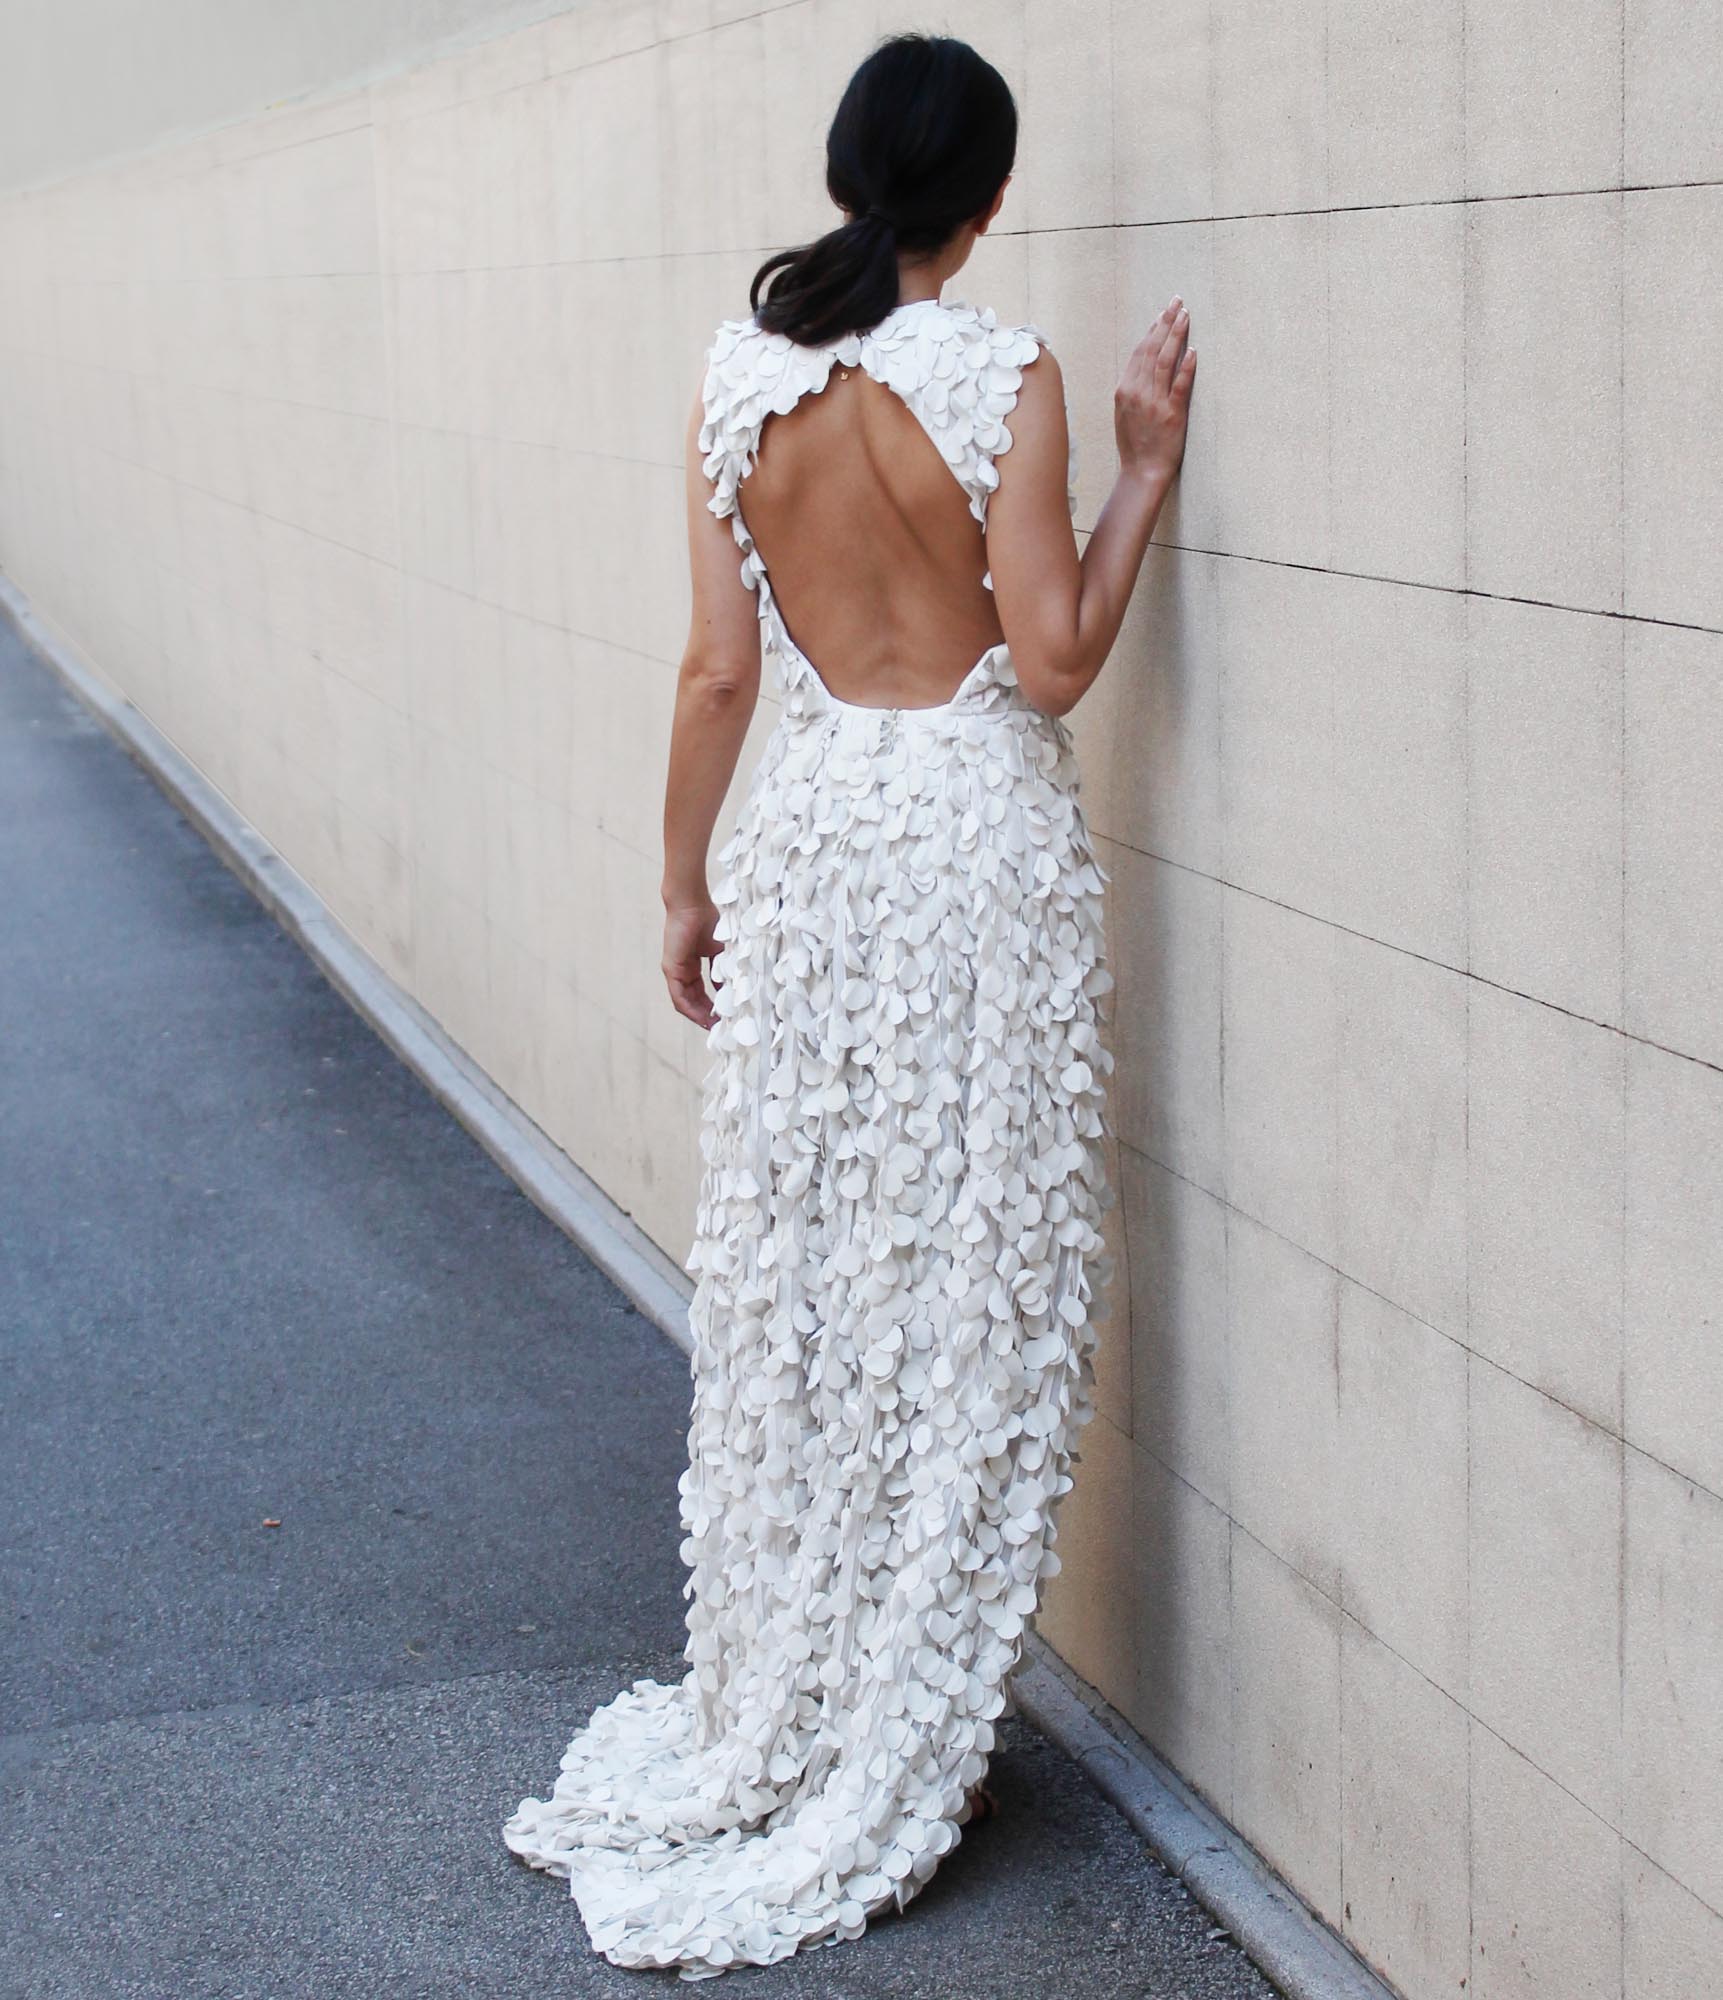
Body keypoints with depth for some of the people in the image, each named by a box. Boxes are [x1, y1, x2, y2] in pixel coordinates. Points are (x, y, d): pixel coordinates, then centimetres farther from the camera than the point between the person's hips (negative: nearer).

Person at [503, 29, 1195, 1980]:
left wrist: (686, 884, 12)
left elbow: (720, 666, 3)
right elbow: (1052, 658, -11)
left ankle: (769, 1714, 24)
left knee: (790, 1282, 12)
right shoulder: (1002, 376, -10)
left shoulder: (737, 375, 0)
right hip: (982, 840, -3)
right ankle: (897, 1745, 13)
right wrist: (1146, 469, -2)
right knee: (962, 1293, 5)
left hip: (809, 836, 4)